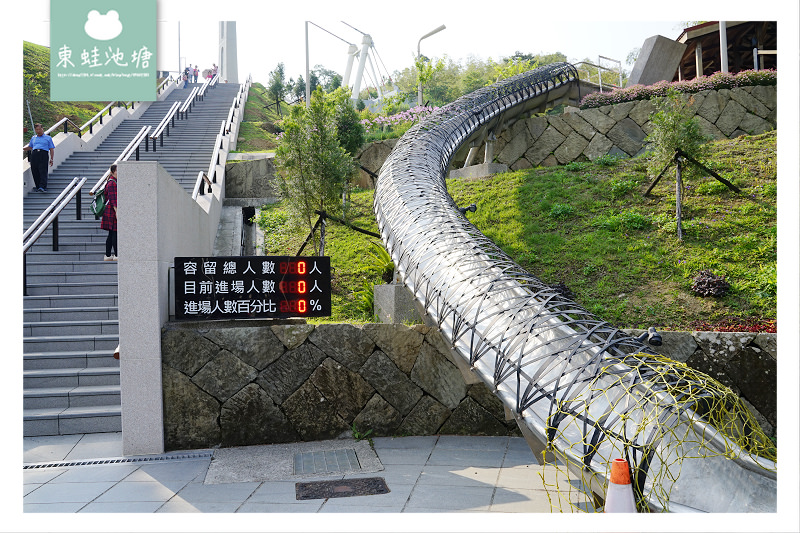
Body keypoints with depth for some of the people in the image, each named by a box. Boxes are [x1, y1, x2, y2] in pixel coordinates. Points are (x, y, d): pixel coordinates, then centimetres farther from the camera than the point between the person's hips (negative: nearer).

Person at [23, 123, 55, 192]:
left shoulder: (48, 138, 14)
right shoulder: (33, 138, 24)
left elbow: (51, 149, 10)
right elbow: (29, 147, 31)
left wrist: (51, 159, 0)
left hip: (43, 154, -4)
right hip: (34, 154, 4)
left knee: (43, 171, -15)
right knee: (35, 172, -1)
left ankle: (43, 187, -25)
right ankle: (37, 186, 6)